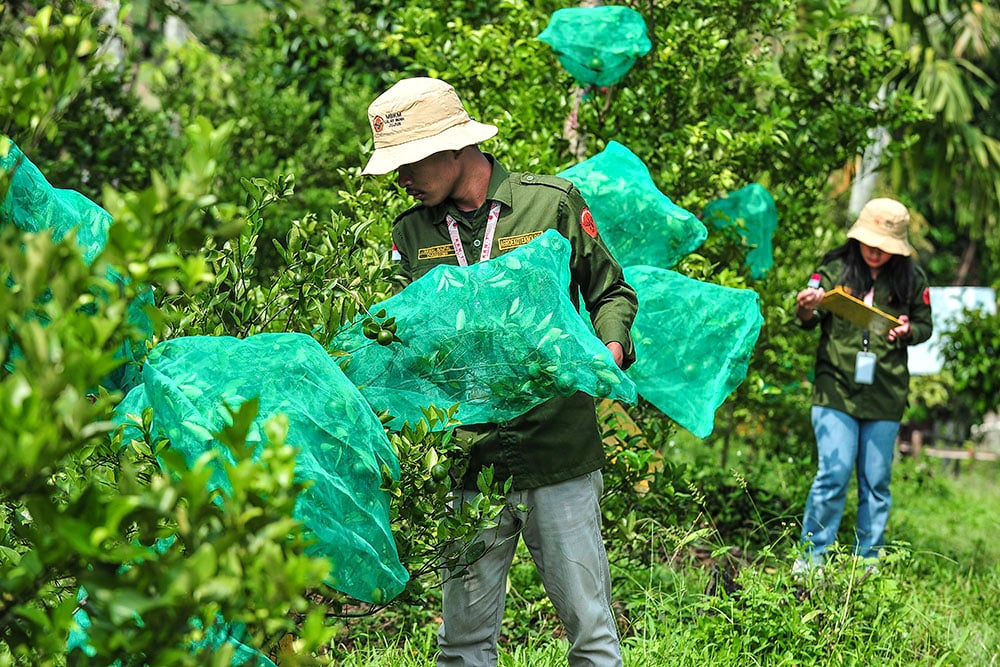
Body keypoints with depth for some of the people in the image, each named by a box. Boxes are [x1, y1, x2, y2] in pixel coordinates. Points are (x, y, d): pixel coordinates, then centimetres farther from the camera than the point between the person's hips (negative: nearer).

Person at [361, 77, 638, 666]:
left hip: (558, 447, -2)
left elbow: (611, 291, 10)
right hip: (465, 460, 2)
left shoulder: (553, 202, 1)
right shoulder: (412, 233, 9)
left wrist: (610, 350, -9)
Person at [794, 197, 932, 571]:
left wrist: (909, 331, -10)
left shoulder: (911, 279, 3)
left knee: (876, 482, 7)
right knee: (834, 474, -9)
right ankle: (810, 560, 4)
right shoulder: (836, 268, -1)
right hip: (836, 389, -2)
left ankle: (867, 565, 18)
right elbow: (808, 322, -2)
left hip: (885, 397, 2)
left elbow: (925, 325, 12)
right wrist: (806, 310, -25)